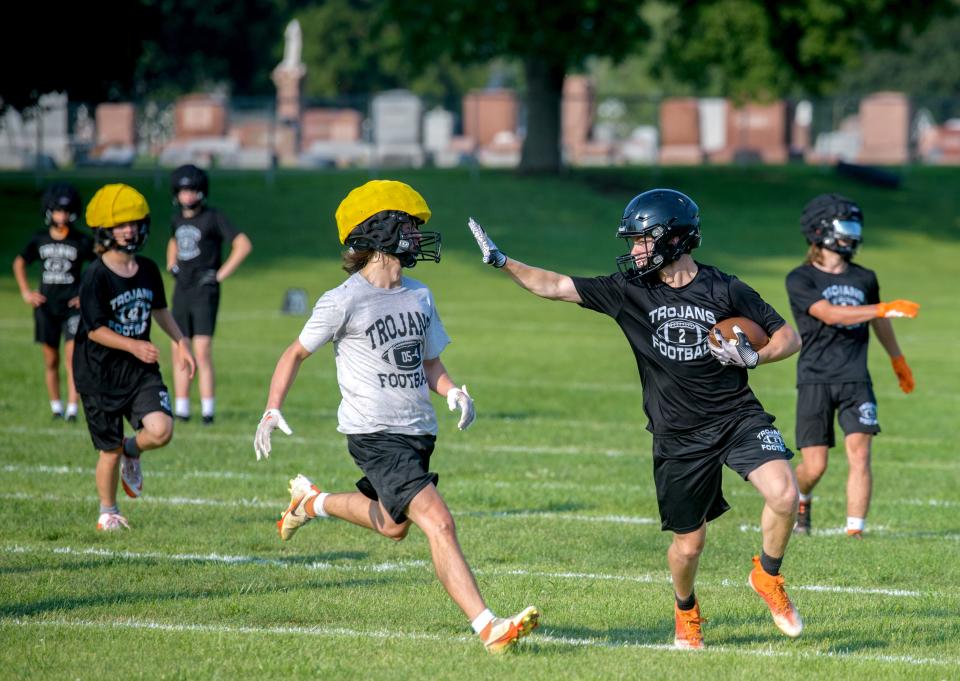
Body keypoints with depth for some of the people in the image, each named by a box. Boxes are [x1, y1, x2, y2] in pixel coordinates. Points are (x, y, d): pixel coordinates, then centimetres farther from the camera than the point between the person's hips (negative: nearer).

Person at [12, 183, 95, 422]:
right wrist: (25, 292, 9)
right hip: (46, 306, 3)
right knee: (51, 361, 9)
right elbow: (19, 263, 18)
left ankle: (72, 408, -17)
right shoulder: (40, 240, 3)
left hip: (73, 306, -3)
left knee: (72, 357, -14)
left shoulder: (82, 242, -5)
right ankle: (56, 406, 20)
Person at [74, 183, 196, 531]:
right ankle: (108, 512, 26)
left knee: (161, 430, -18)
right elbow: (95, 329, -17)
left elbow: (159, 309, 20)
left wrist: (181, 342, 16)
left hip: (140, 369, 4)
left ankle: (132, 451, 19)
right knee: (110, 448, 4)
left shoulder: (148, 270, 3)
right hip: (100, 371, -4)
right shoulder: (96, 277, -15)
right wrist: (133, 346, -28)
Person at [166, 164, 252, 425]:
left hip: (204, 291, -7)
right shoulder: (178, 218, 12)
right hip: (181, 291, 7)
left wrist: (220, 275, -13)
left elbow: (243, 245, -13)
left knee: (202, 353, -12)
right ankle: (181, 409, 10)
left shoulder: (213, 218, -9)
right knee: (179, 352, 5)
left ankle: (208, 410, -11)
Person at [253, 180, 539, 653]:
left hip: (418, 432, 8)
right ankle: (488, 628, -24)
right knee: (438, 523, -19)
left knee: (392, 526, 24)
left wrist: (453, 392, -1)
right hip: (375, 435, -8)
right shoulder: (344, 302, -10)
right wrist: (272, 410, -7)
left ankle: (313, 502, 48)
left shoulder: (419, 297, 9)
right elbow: (296, 353, 2)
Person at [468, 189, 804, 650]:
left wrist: (753, 357, -16)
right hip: (679, 435, 2)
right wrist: (501, 262, -2)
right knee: (688, 545, 5)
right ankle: (685, 611, 38)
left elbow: (789, 338, 2)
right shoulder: (629, 291, 1)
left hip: (737, 417, -2)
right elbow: (556, 287, 4)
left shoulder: (725, 291, -4)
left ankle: (767, 576, 3)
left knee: (784, 495, -25)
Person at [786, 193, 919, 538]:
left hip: (855, 380, 3)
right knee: (814, 466, -2)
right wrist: (884, 309, -29)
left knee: (859, 454, -13)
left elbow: (878, 322, 29)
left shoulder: (864, 278, 11)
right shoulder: (800, 279, -5)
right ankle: (801, 499, 32)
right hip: (815, 381, -3)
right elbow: (830, 314, -21)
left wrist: (898, 359, 42)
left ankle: (855, 531, -12)